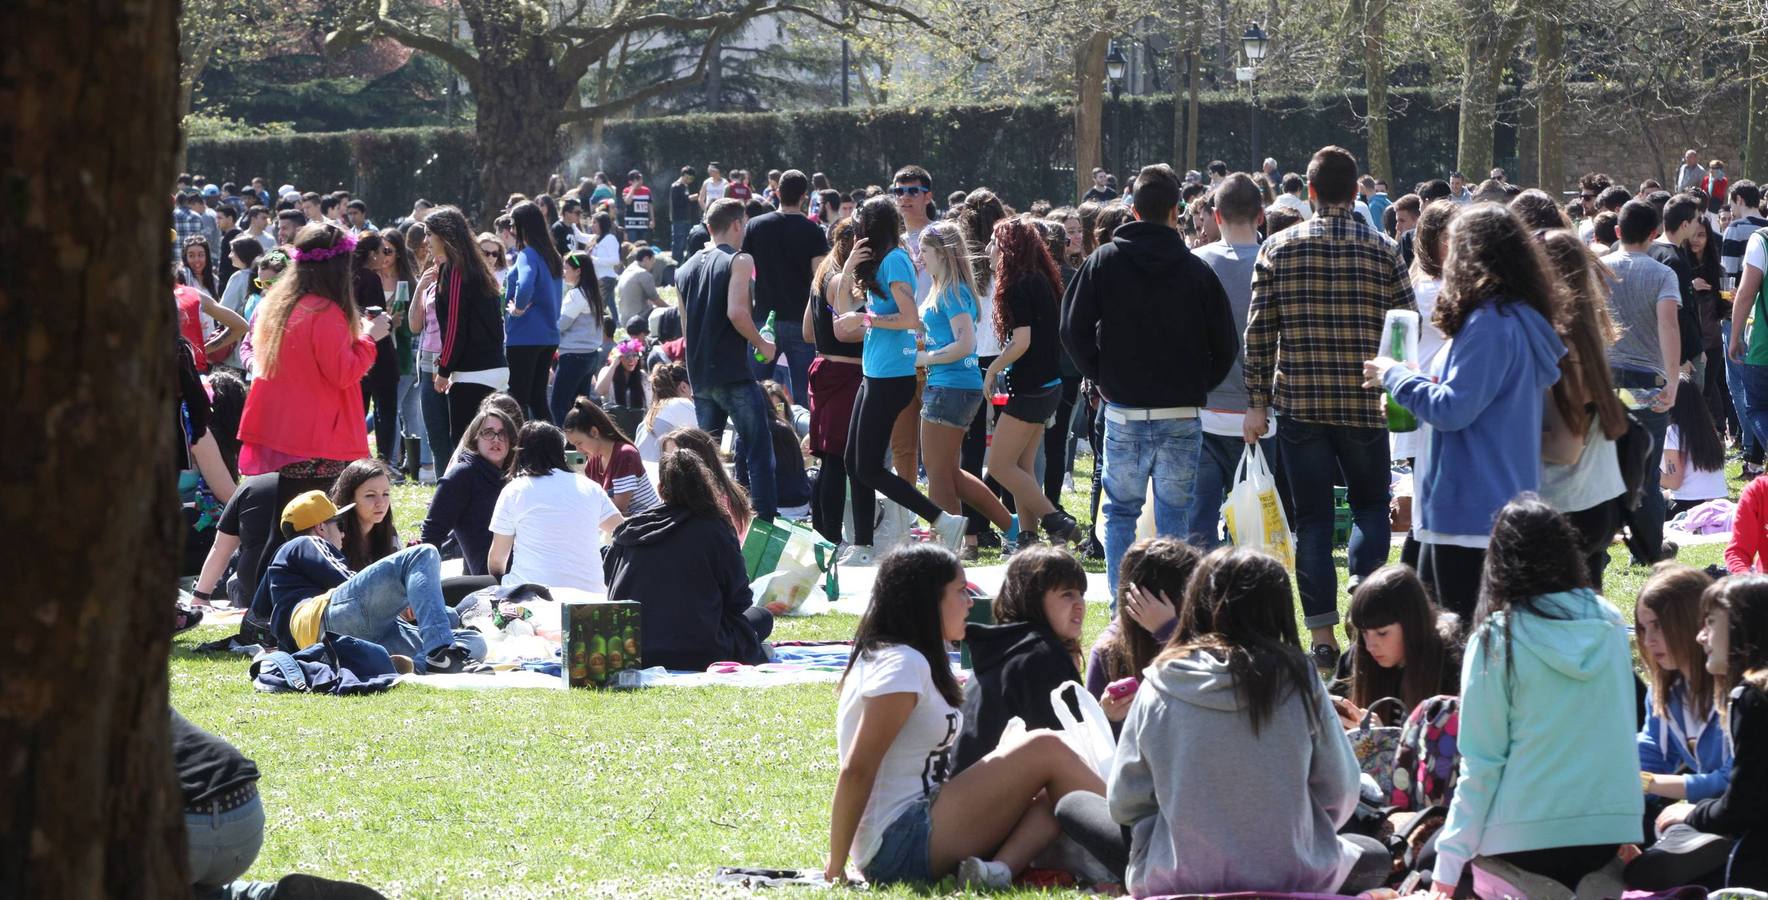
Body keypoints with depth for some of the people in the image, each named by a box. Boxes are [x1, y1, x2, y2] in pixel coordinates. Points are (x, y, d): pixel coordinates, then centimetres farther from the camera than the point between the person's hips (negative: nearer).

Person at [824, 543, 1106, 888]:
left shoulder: (882, 658, 20)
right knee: (1046, 750, -10)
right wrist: (836, 867, -17)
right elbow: (856, 771, -19)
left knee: (1053, 799, 2)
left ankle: (998, 868, -21)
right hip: (902, 844, -10)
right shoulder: (902, 666, -12)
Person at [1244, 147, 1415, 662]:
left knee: (1312, 518, 6)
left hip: (1299, 403, 0)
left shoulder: (1278, 249, -1)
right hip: (1366, 405, 0)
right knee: (1370, 507, 16)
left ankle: (1323, 637, 5)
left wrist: (1257, 402, 5)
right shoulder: (1383, 251, -2)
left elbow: (1259, 333, -1)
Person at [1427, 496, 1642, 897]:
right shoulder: (1610, 623, 2)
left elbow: (1481, 761, -9)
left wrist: (1448, 867, -4)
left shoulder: (1495, 640, -10)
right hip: (1610, 828, 6)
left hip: (1525, 835, -6)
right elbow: (1622, 731, 11)